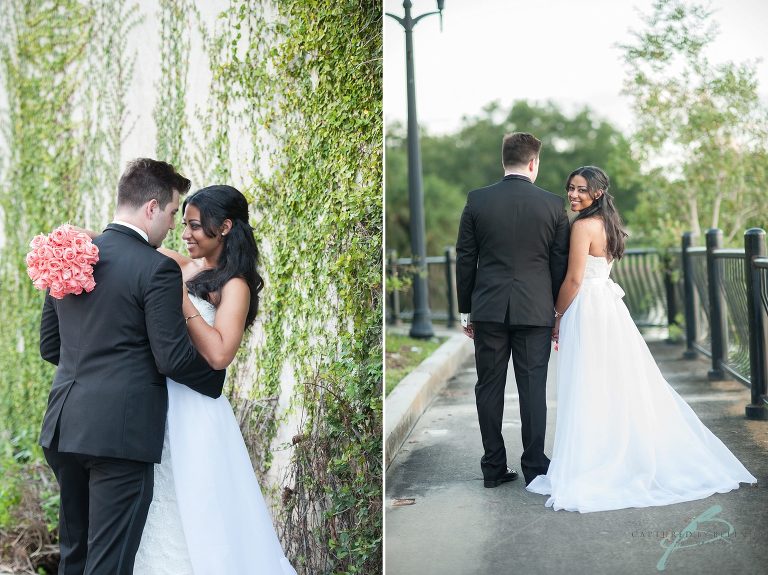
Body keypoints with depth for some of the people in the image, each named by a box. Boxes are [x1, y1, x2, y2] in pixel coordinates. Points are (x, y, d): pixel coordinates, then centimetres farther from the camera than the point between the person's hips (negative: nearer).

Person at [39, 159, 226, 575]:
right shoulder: (158, 268, -12)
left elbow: (49, 345, 16)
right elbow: (173, 358, -14)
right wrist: (217, 380, 4)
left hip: (64, 428, 7)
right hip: (122, 431, -7)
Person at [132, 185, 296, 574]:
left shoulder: (235, 286, -12)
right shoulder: (184, 267, 7)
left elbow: (219, 355, -24)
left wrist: (181, 298, -21)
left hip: (194, 409, -7)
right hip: (161, 400, 7)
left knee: (197, 511, 1)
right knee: (161, 508, 16)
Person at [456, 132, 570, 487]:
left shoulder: (477, 201, -1)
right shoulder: (553, 205, -2)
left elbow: (465, 259, 2)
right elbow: (560, 264, 1)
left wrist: (465, 311, 10)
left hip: (488, 310, 1)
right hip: (535, 311, 0)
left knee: (489, 388, 8)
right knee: (533, 389, 6)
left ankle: (493, 468, 14)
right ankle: (534, 467, 12)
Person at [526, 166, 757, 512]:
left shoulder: (583, 226, -14)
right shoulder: (609, 224, 15)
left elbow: (574, 280, -16)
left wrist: (558, 317, -4)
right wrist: (567, 315, 20)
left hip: (587, 312, -9)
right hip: (610, 306, 9)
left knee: (589, 391, -5)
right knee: (622, 386, 13)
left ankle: (593, 466, -1)